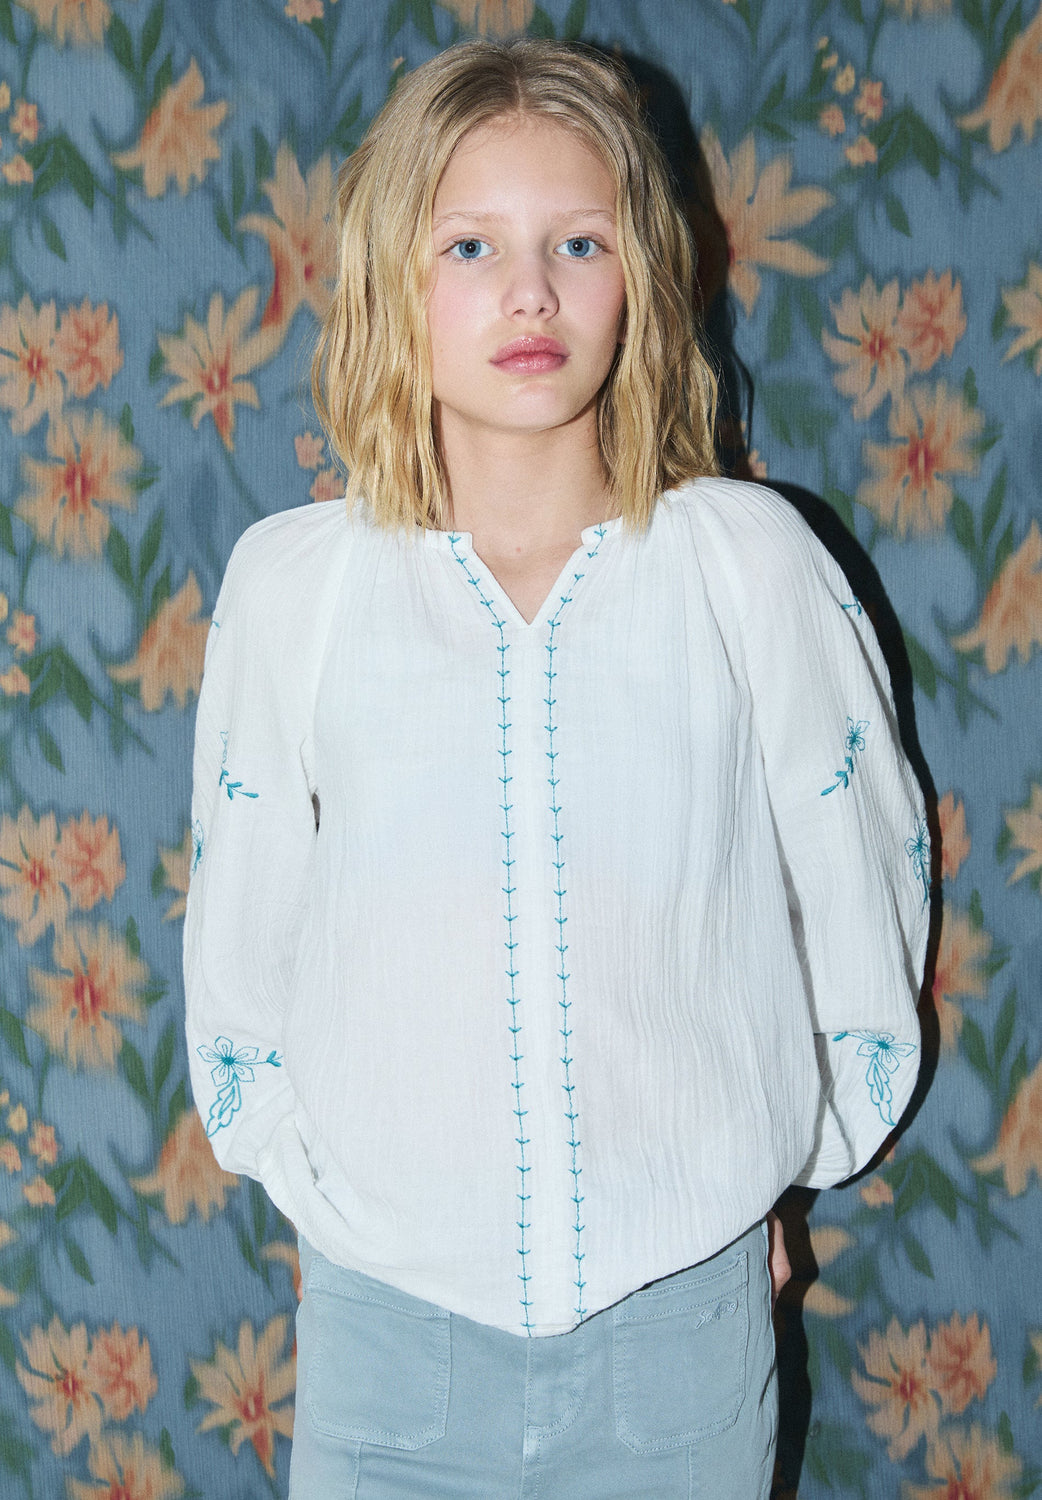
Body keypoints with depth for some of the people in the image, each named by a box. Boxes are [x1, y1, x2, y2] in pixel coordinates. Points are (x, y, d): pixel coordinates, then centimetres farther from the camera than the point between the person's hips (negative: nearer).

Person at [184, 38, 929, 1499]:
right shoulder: (289, 582, -4)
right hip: (388, 1313, 1)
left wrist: (777, 1162, 8)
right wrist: (318, 1182, 7)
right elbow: (239, 944, 7)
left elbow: (865, 885, 5)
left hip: (685, 1321, 0)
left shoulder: (751, 560, -6)